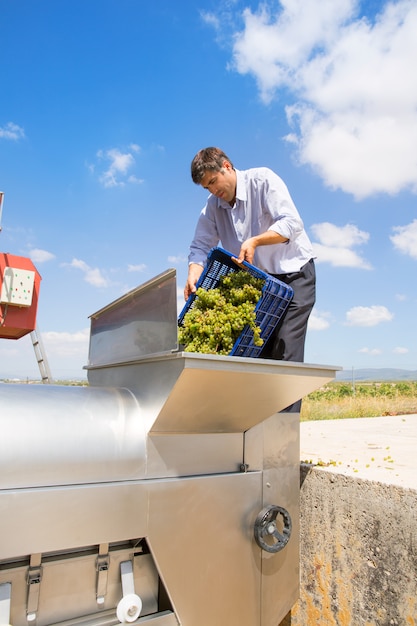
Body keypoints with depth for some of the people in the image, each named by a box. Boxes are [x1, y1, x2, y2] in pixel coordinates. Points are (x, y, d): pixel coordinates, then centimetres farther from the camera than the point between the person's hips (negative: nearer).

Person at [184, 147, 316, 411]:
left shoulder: (262, 180, -12)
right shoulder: (213, 207, 3)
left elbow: (292, 223, -21)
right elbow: (200, 247, -3)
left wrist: (254, 241, -34)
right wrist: (193, 277, -22)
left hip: (294, 272, -5)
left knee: (285, 348, -13)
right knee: (257, 347, 1)